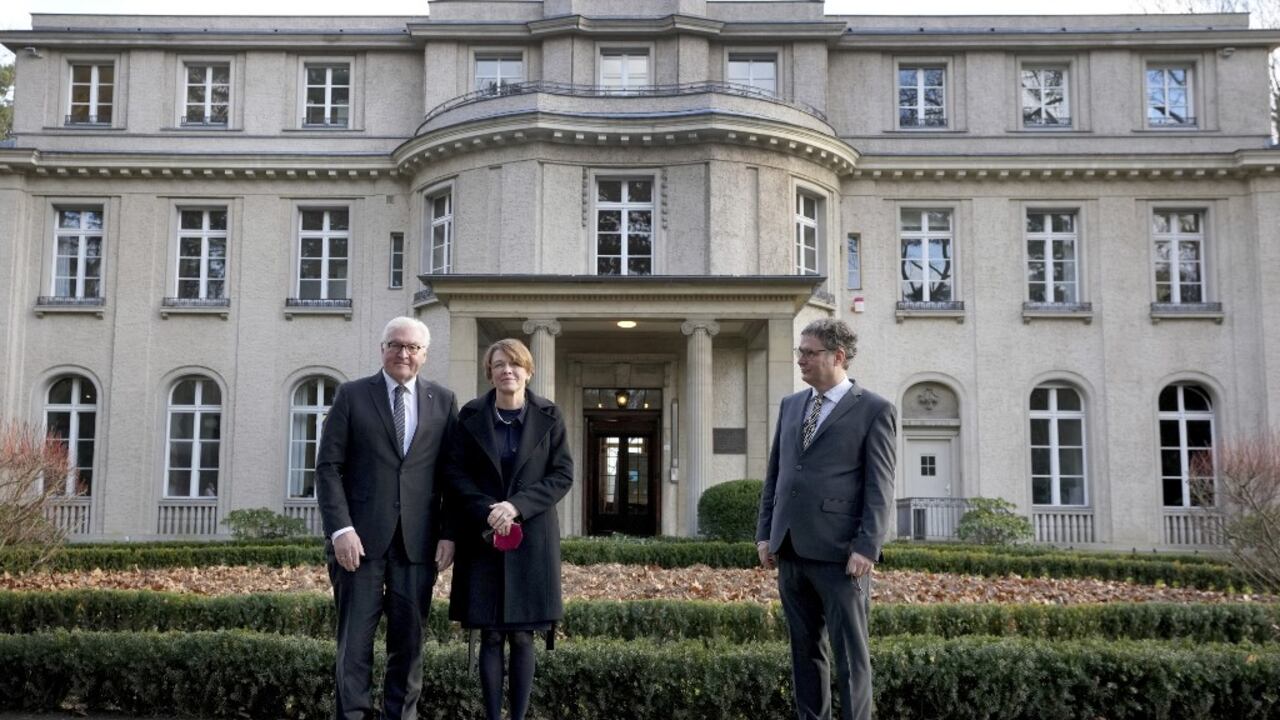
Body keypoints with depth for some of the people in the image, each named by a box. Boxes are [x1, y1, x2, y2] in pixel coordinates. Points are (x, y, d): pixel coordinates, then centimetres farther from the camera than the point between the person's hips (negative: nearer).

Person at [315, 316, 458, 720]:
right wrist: (340, 528, -10)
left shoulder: (443, 401, 10)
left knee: (409, 640, 6)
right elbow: (328, 466, 0)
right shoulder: (352, 396, 5)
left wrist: (448, 534, 0)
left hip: (418, 540, 2)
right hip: (362, 536, -1)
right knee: (355, 640, 0)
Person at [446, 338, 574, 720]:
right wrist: (487, 510, -14)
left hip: (532, 538, 0)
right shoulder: (471, 416, 4)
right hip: (484, 538, 1)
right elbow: (457, 474, 2)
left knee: (522, 636, 2)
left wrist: (517, 505, -14)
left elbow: (562, 475, -1)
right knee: (491, 637, 2)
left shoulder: (549, 416, 2)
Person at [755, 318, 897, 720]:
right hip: (791, 551, 6)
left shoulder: (874, 410, -3)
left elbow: (879, 487, -8)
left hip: (839, 553, -6)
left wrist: (867, 548, -14)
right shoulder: (790, 405, 14)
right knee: (805, 650, 13)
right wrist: (765, 533, 10)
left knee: (850, 655, 2)